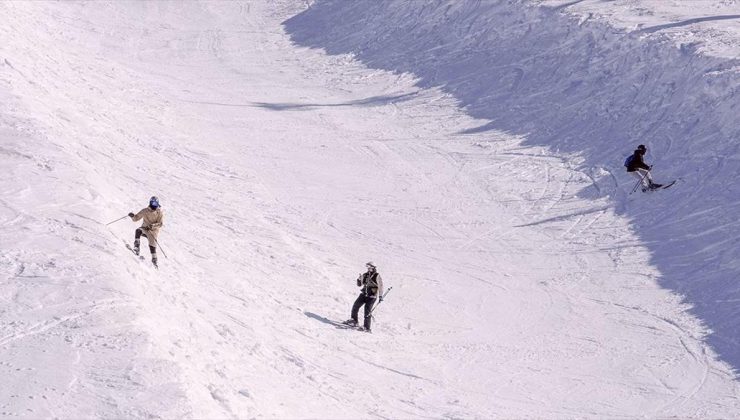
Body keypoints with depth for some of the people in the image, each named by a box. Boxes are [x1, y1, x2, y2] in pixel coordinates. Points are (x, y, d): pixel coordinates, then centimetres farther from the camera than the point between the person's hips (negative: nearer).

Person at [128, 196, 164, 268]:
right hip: (145, 229, 1)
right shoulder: (145, 211, -2)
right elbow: (136, 218, 0)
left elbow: (160, 224, -14)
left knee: (152, 243, -9)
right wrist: (132, 216, -22)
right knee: (138, 230, -30)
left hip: (153, 231, -1)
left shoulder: (160, 213, -5)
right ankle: (136, 247, -35)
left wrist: (153, 225, -32)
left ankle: (154, 259, 12)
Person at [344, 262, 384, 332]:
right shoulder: (365, 275, 7)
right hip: (364, 294, 6)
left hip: (372, 296, -6)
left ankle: (367, 327, -6)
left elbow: (380, 286, -7)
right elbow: (359, 284, 12)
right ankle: (354, 321, 16)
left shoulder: (377, 276, -7)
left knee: (367, 311, -11)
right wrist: (359, 279, -9)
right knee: (355, 306, 0)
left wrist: (380, 296, -11)